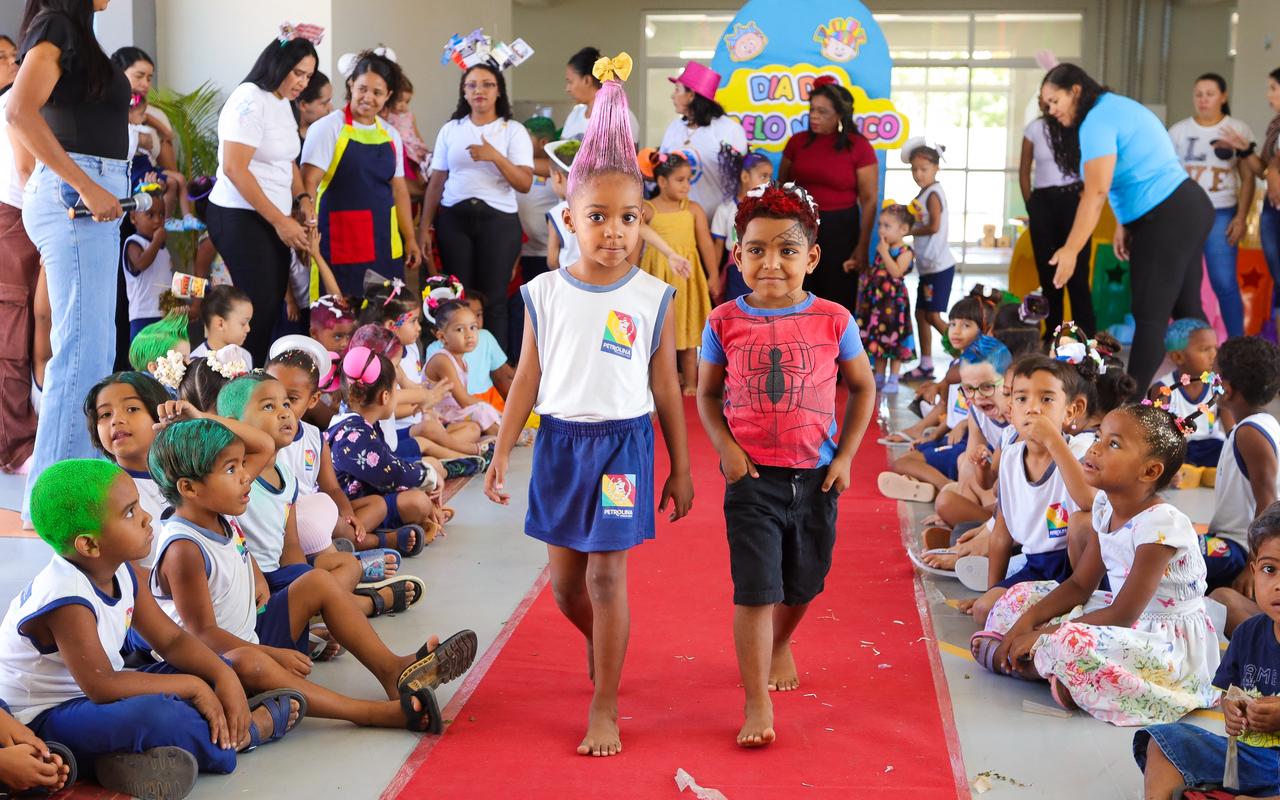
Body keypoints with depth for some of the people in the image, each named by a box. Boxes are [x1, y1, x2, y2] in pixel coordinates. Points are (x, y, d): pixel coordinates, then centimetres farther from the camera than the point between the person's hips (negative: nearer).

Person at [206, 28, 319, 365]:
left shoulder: (284, 104, 14)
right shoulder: (250, 99, -13)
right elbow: (234, 169, -19)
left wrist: (302, 198, 5)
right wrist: (280, 221, -17)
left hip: (273, 221, 9)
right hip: (241, 219, -9)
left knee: (274, 307, 5)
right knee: (259, 309, -11)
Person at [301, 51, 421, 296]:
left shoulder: (391, 135, 12)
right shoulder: (328, 128, -5)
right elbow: (308, 184, -12)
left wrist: (410, 239, 14)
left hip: (385, 244, 5)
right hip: (341, 245, -5)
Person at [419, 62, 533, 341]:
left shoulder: (514, 131, 3)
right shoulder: (450, 130, 12)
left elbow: (525, 184, -6)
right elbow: (436, 183, 12)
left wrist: (495, 156, -19)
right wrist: (424, 227, 6)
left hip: (498, 220, -2)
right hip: (453, 218, 2)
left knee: (493, 299, -2)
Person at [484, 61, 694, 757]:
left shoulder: (652, 298, -3)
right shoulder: (545, 293, 0)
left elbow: (666, 388, 2)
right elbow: (527, 379, 5)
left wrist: (681, 467, 5)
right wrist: (501, 454, 3)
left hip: (624, 443, -2)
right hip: (560, 440, 2)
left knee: (607, 574, -4)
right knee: (564, 581, 10)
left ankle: (604, 710, 6)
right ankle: (602, 647, 42)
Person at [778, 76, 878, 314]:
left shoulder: (859, 147, -6)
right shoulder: (797, 142, 3)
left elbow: (869, 199, -5)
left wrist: (863, 246, -9)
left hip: (839, 228, -3)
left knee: (838, 300, 5)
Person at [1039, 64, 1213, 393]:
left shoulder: (1097, 121, -15)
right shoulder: (1115, 106, 16)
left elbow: (1096, 192, -23)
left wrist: (1070, 250, -24)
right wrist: (1123, 224, 10)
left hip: (1167, 218, -10)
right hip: (1188, 208, 10)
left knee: (1150, 315, -8)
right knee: (1186, 309, 13)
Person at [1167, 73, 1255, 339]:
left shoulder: (1238, 130, 2)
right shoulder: (1178, 131, 7)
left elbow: (1247, 178, 2)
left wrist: (1241, 217, -7)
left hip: (1220, 215, -2)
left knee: (1224, 283, -8)